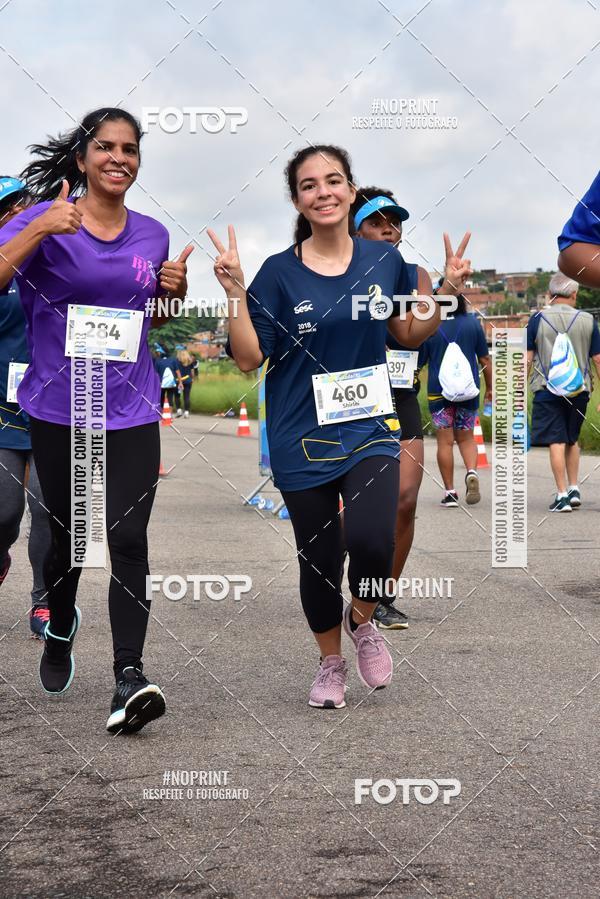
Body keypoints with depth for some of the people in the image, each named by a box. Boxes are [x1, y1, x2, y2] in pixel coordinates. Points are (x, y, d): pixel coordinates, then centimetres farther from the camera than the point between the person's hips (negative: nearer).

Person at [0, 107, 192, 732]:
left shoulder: (152, 235, 7)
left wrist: (176, 288, 2)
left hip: (131, 410, 2)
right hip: (58, 409, -1)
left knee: (128, 540, -11)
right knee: (67, 534, 13)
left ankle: (129, 678, -15)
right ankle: (60, 628, 42)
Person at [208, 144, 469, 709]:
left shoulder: (384, 261, 2)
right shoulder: (279, 272, -6)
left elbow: (411, 335, 14)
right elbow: (249, 358, -7)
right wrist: (235, 291, -17)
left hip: (368, 429, 1)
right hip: (303, 440, -1)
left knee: (371, 541, -21)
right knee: (318, 558, 8)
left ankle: (362, 620, 14)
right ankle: (331, 663, 34)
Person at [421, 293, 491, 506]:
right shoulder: (473, 323, 0)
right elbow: (485, 359, 4)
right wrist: (489, 388, 15)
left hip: (438, 390, -2)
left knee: (445, 441, 3)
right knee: (466, 437, 15)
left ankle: (450, 493, 4)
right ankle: (472, 472, -12)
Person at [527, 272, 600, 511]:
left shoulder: (538, 319, -1)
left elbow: (527, 359, -1)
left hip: (548, 390, -2)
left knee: (556, 442, -2)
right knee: (572, 440, 19)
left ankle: (562, 495, -4)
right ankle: (574, 489, 19)